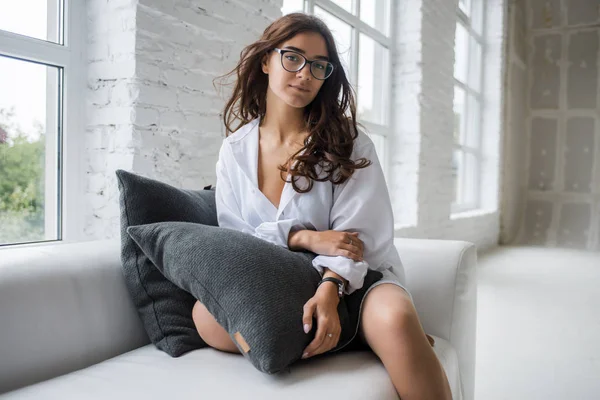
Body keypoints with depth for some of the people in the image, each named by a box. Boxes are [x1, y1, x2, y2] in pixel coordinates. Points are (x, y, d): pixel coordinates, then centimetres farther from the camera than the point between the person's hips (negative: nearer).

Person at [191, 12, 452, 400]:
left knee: (393, 319, -38)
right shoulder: (235, 150, 4)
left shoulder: (347, 142, -3)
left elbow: (356, 234, -12)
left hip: (351, 280, -4)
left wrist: (330, 290, -32)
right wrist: (303, 237, -17)